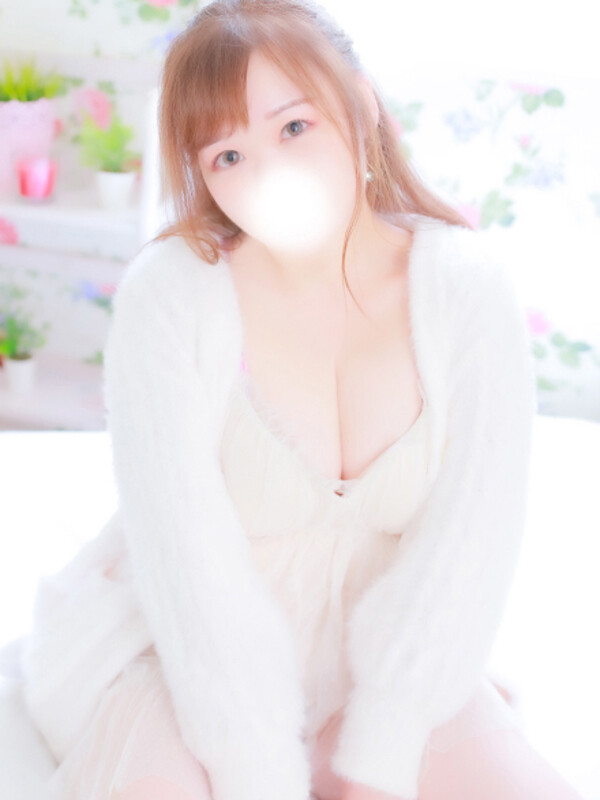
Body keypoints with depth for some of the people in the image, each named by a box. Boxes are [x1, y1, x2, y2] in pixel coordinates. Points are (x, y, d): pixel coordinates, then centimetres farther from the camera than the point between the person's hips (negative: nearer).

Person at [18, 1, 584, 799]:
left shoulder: (470, 295, -9)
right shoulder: (168, 295, -15)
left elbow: (464, 553, -13)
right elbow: (190, 567, -20)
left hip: (383, 669, 3)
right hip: (181, 665, -2)